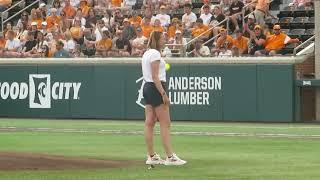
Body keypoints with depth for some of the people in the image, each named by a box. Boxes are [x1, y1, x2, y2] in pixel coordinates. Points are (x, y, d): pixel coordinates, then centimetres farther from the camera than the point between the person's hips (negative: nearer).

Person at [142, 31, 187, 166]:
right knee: (165, 124, -8)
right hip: (156, 88, -10)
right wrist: (163, 94, -22)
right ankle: (170, 157, -10)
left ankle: (151, 156, 10)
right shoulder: (155, 54, -14)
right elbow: (155, 76, -20)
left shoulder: (146, 53, 15)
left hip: (147, 87, 10)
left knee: (149, 123, 7)